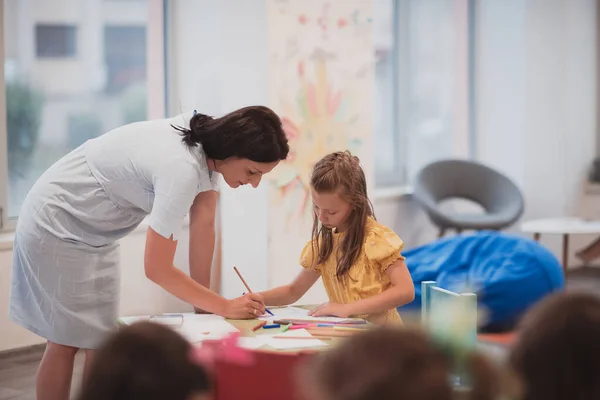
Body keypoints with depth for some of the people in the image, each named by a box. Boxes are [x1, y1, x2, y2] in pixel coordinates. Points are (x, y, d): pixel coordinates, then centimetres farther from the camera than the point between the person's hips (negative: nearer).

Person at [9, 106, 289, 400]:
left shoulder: (208, 145, -10)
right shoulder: (181, 169, -35)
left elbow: (203, 225, -1)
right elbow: (157, 269, -29)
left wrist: (204, 305, 0)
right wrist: (224, 307, -23)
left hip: (94, 232, 9)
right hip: (56, 225, -9)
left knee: (100, 341, 8)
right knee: (66, 342, -2)